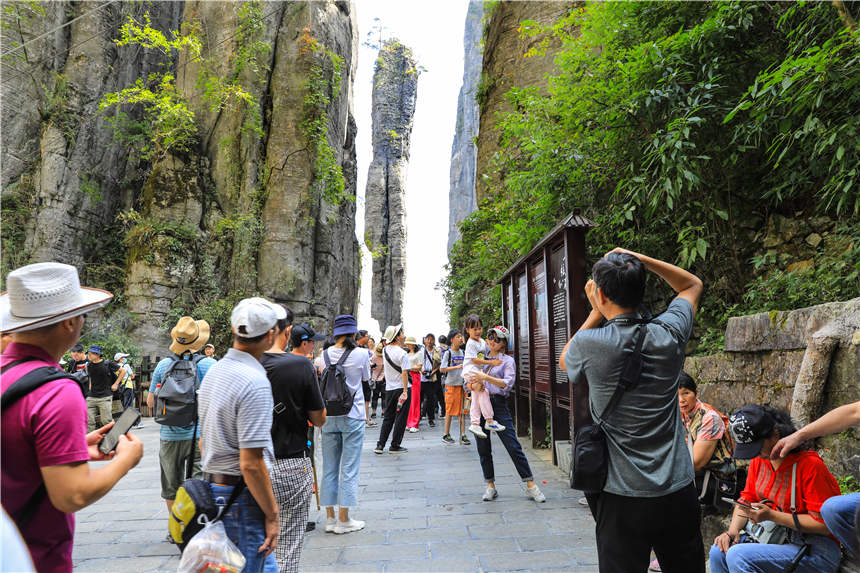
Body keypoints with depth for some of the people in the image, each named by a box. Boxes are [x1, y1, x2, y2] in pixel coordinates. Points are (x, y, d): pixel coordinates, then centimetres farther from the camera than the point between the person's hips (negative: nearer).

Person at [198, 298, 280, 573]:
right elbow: (251, 464, -25)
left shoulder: (214, 371, 7)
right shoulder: (255, 382, -23)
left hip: (212, 487, 9)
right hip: (242, 497, -9)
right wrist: (272, 515, -15)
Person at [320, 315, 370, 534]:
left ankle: (330, 518, 20)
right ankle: (344, 520, 10)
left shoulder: (325, 355, -1)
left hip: (329, 417, 3)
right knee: (349, 469, 4)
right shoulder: (360, 354, -8)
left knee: (329, 468, 12)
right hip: (352, 416, -3)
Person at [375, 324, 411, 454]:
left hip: (389, 388, 6)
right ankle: (395, 446, 8)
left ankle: (380, 445, 12)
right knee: (400, 418, 3)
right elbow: (404, 373, -18)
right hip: (402, 388, -6)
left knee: (388, 418, 13)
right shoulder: (402, 353, -15)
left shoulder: (385, 350, 5)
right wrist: (405, 391, -17)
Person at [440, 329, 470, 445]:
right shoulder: (448, 353, -7)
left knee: (462, 410, 5)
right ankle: (446, 435, 13)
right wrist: (457, 367, -19)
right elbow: (442, 369, -14)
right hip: (451, 384, -5)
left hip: (462, 383, 5)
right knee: (450, 410, 1)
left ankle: (462, 435, 11)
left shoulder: (462, 352, 10)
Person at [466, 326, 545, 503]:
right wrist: (474, 385, -11)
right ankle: (490, 486, 19)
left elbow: (507, 384, -13)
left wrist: (485, 377, -22)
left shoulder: (507, 361, 3)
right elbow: (468, 382, 13)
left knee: (513, 446, -5)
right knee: (483, 449, 6)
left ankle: (530, 485, 4)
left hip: (498, 404, -4)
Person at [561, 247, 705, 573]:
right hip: (678, 490, 4)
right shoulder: (668, 335, -5)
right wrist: (638, 259, 6)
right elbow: (693, 284, 16)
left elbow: (565, 361, 11)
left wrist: (596, 313, 7)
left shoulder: (590, 344, -15)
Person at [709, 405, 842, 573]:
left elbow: (824, 524, -18)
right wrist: (733, 531, -4)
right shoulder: (759, 459, 4)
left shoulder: (810, 465, -18)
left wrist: (771, 516, -24)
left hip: (816, 551, -7)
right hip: (776, 536, 7)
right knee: (719, 551, -13)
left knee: (738, 555, -27)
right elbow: (747, 499, 12)